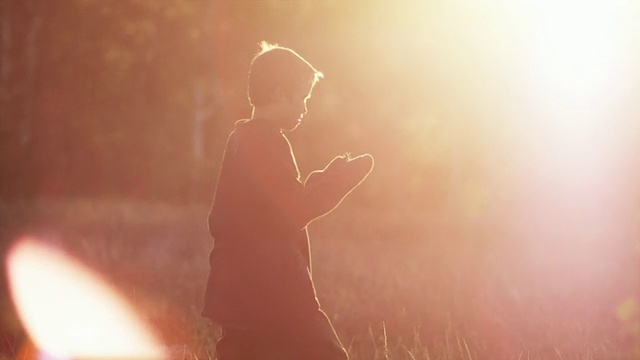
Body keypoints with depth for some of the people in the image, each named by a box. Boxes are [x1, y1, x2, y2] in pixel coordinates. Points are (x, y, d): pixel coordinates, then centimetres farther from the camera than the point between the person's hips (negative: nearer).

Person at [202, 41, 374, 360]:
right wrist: (344, 178, -9)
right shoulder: (267, 141, -13)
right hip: (272, 293, -10)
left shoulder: (243, 139, 17)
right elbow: (295, 211, -17)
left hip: (242, 291, 10)